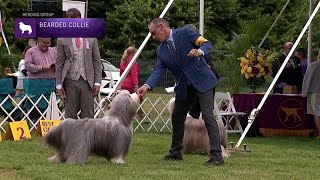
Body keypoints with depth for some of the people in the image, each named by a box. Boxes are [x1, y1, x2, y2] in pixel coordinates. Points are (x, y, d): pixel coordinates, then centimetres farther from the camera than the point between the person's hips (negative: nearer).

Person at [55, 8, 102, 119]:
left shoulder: (91, 38, 8)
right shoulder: (62, 40, 4)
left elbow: (97, 61, 8)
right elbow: (59, 64, 4)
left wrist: (97, 82, 0)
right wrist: (59, 86, -2)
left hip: (87, 81, 1)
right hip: (70, 81, -1)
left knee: (88, 116, 1)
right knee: (70, 116, 1)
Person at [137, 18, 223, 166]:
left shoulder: (186, 32, -6)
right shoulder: (161, 50, 9)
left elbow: (207, 44, -12)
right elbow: (158, 70, -2)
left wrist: (199, 51, -35)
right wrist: (147, 86, -20)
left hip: (202, 81, -7)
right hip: (183, 86, 7)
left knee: (208, 116, -15)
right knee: (177, 118, 14)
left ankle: (216, 156, -16)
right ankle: (175, 152, 31)